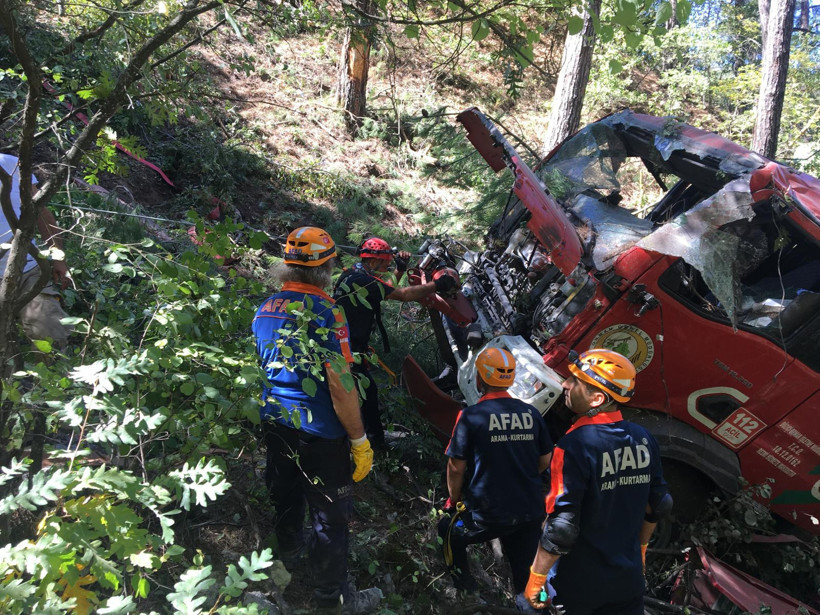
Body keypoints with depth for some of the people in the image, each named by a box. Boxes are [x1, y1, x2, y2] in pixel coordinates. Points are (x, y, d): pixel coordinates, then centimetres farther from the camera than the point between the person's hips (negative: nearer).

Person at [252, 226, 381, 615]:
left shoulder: (266, 309, 1)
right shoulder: (325, 312, -23)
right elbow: (340, 386, -24)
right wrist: (359, 441, -15)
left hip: (275, 423, 8)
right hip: (318, 433, -7)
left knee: (285, 492, 29)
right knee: (330, 513, 8)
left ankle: (289, 547, 55)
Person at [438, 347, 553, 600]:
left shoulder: (470, 416, -12)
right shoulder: (531, 413, 0)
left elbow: (456, 467, -9)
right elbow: (545, 461, 9)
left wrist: (454, 501, 9)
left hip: (487, 515, -4)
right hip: (531, 511, 4)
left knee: (450, 530, 25)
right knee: (526, 580, 19)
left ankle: (464, 586, 25)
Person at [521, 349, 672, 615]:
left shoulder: (574, 445, -24)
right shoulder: (643, 438, -5)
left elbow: (561, 527, -24)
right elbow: (658, 504, 8)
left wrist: (536, 577, -12)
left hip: (579, 584, -4)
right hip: (629, 578, 5)